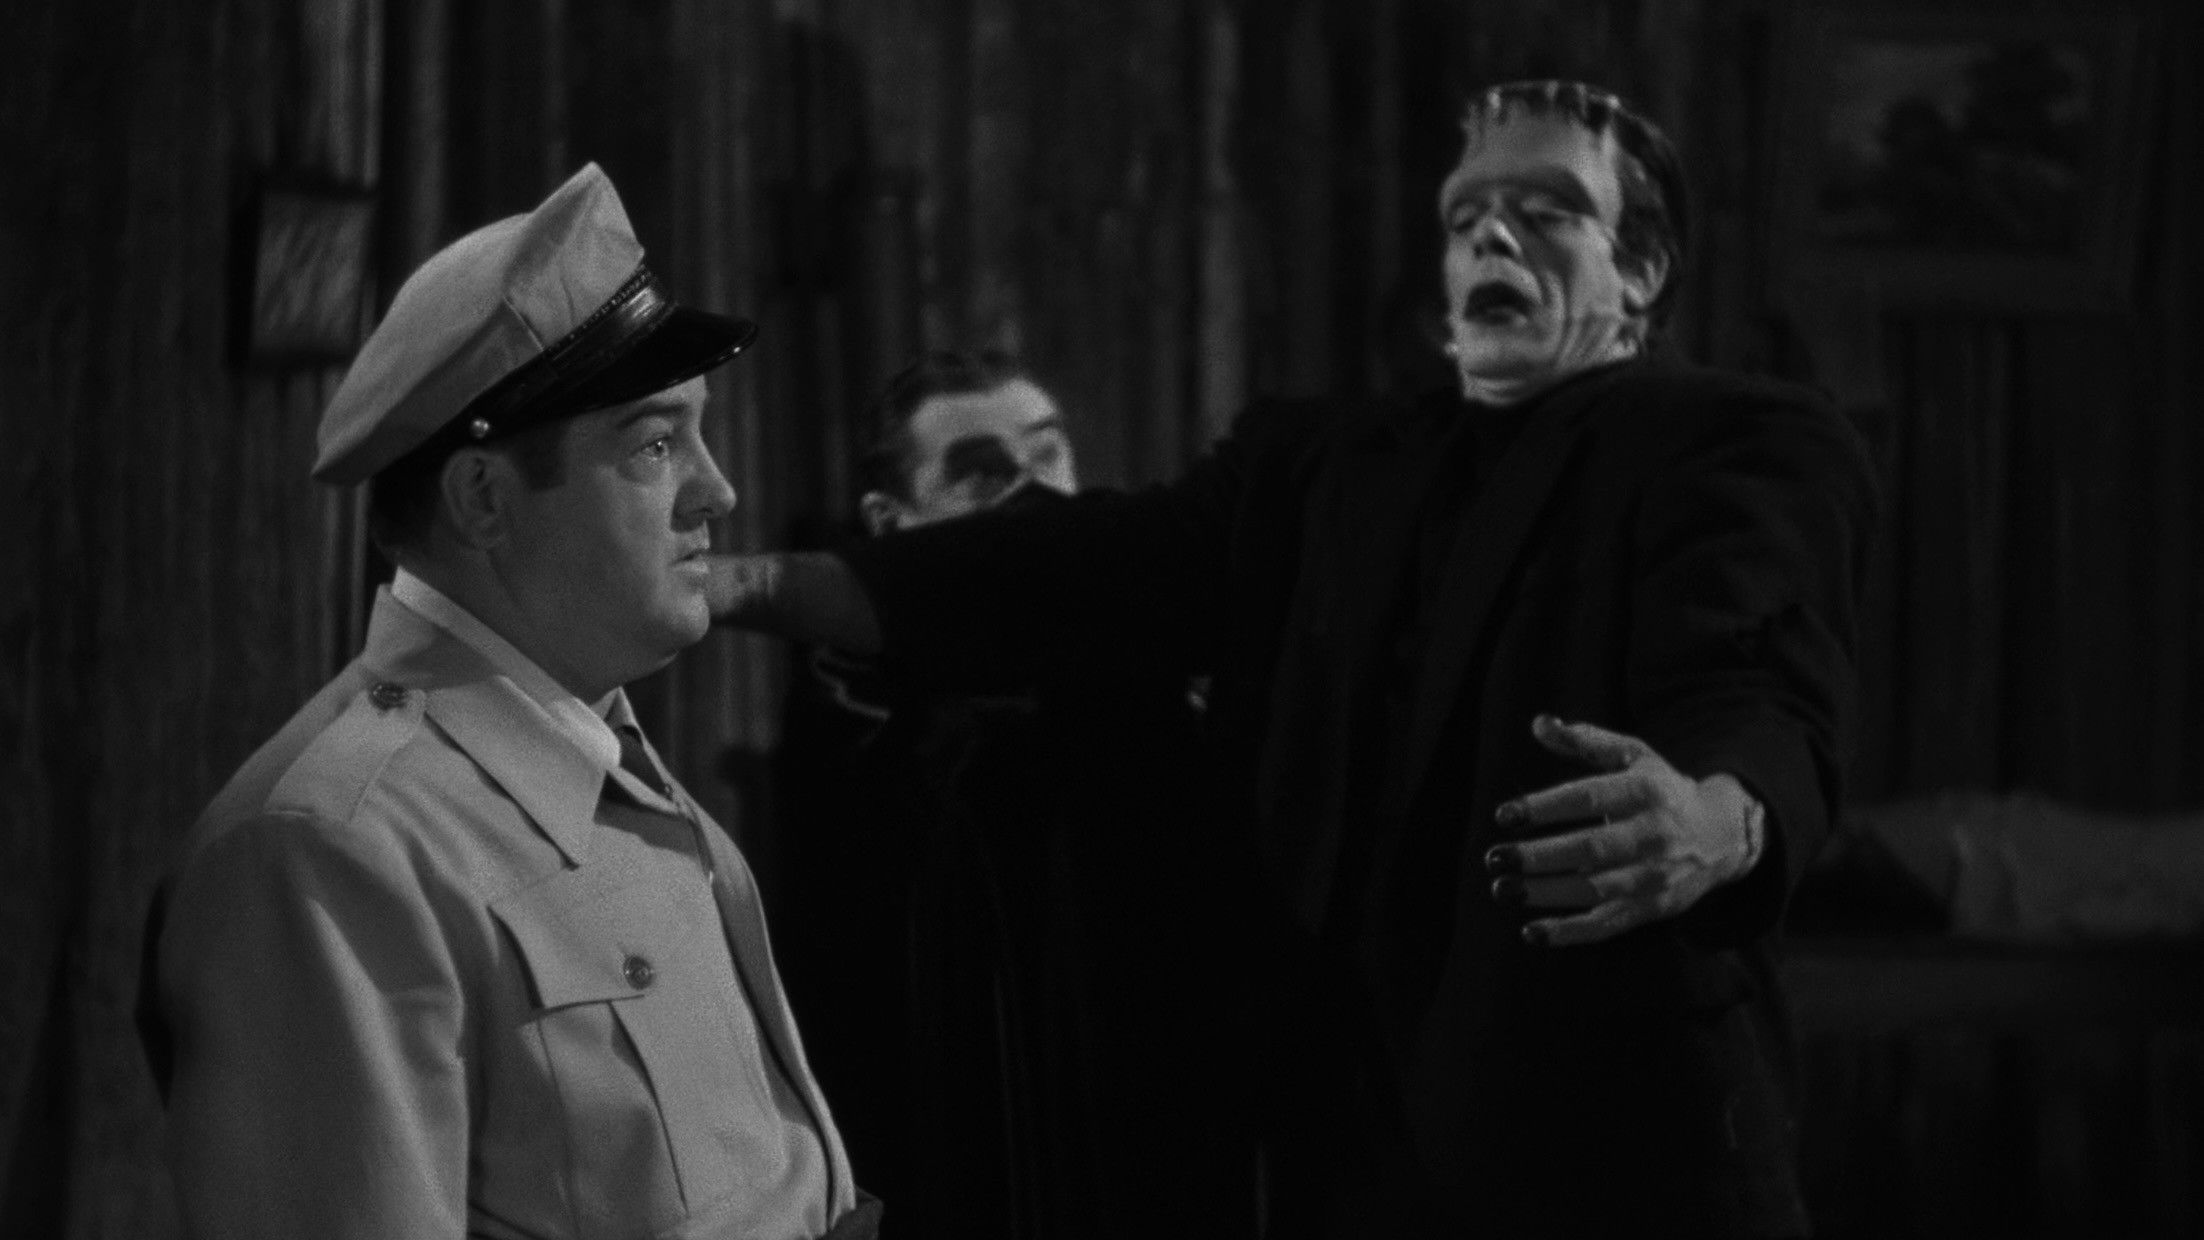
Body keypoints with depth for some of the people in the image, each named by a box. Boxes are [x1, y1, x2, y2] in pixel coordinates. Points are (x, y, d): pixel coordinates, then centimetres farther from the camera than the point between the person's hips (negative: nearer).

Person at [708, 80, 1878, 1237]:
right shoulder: (1317, 466, 17)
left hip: (1612, 1143, -5)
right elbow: (1068, 569, 6)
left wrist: (1713, 825, -43)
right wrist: (758, 582, -9)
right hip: (1341, 1140, 5)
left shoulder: (1745, 448, -1)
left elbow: (1763, 698, -19)